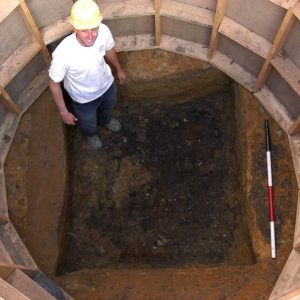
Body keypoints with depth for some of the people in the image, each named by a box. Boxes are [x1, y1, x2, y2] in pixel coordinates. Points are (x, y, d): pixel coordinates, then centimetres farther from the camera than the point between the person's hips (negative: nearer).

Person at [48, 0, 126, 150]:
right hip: (84, 98, -3)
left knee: (108, 107, 37)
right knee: (88, 124, 29)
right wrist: (64, 112, -14)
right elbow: (54, 83, -24)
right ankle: (90, 134, 66)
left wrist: (119, 69, 12)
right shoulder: (63, 54, -43)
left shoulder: (104, 31, -31)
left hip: (107, 84, 4)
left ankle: (105, 120, 74)